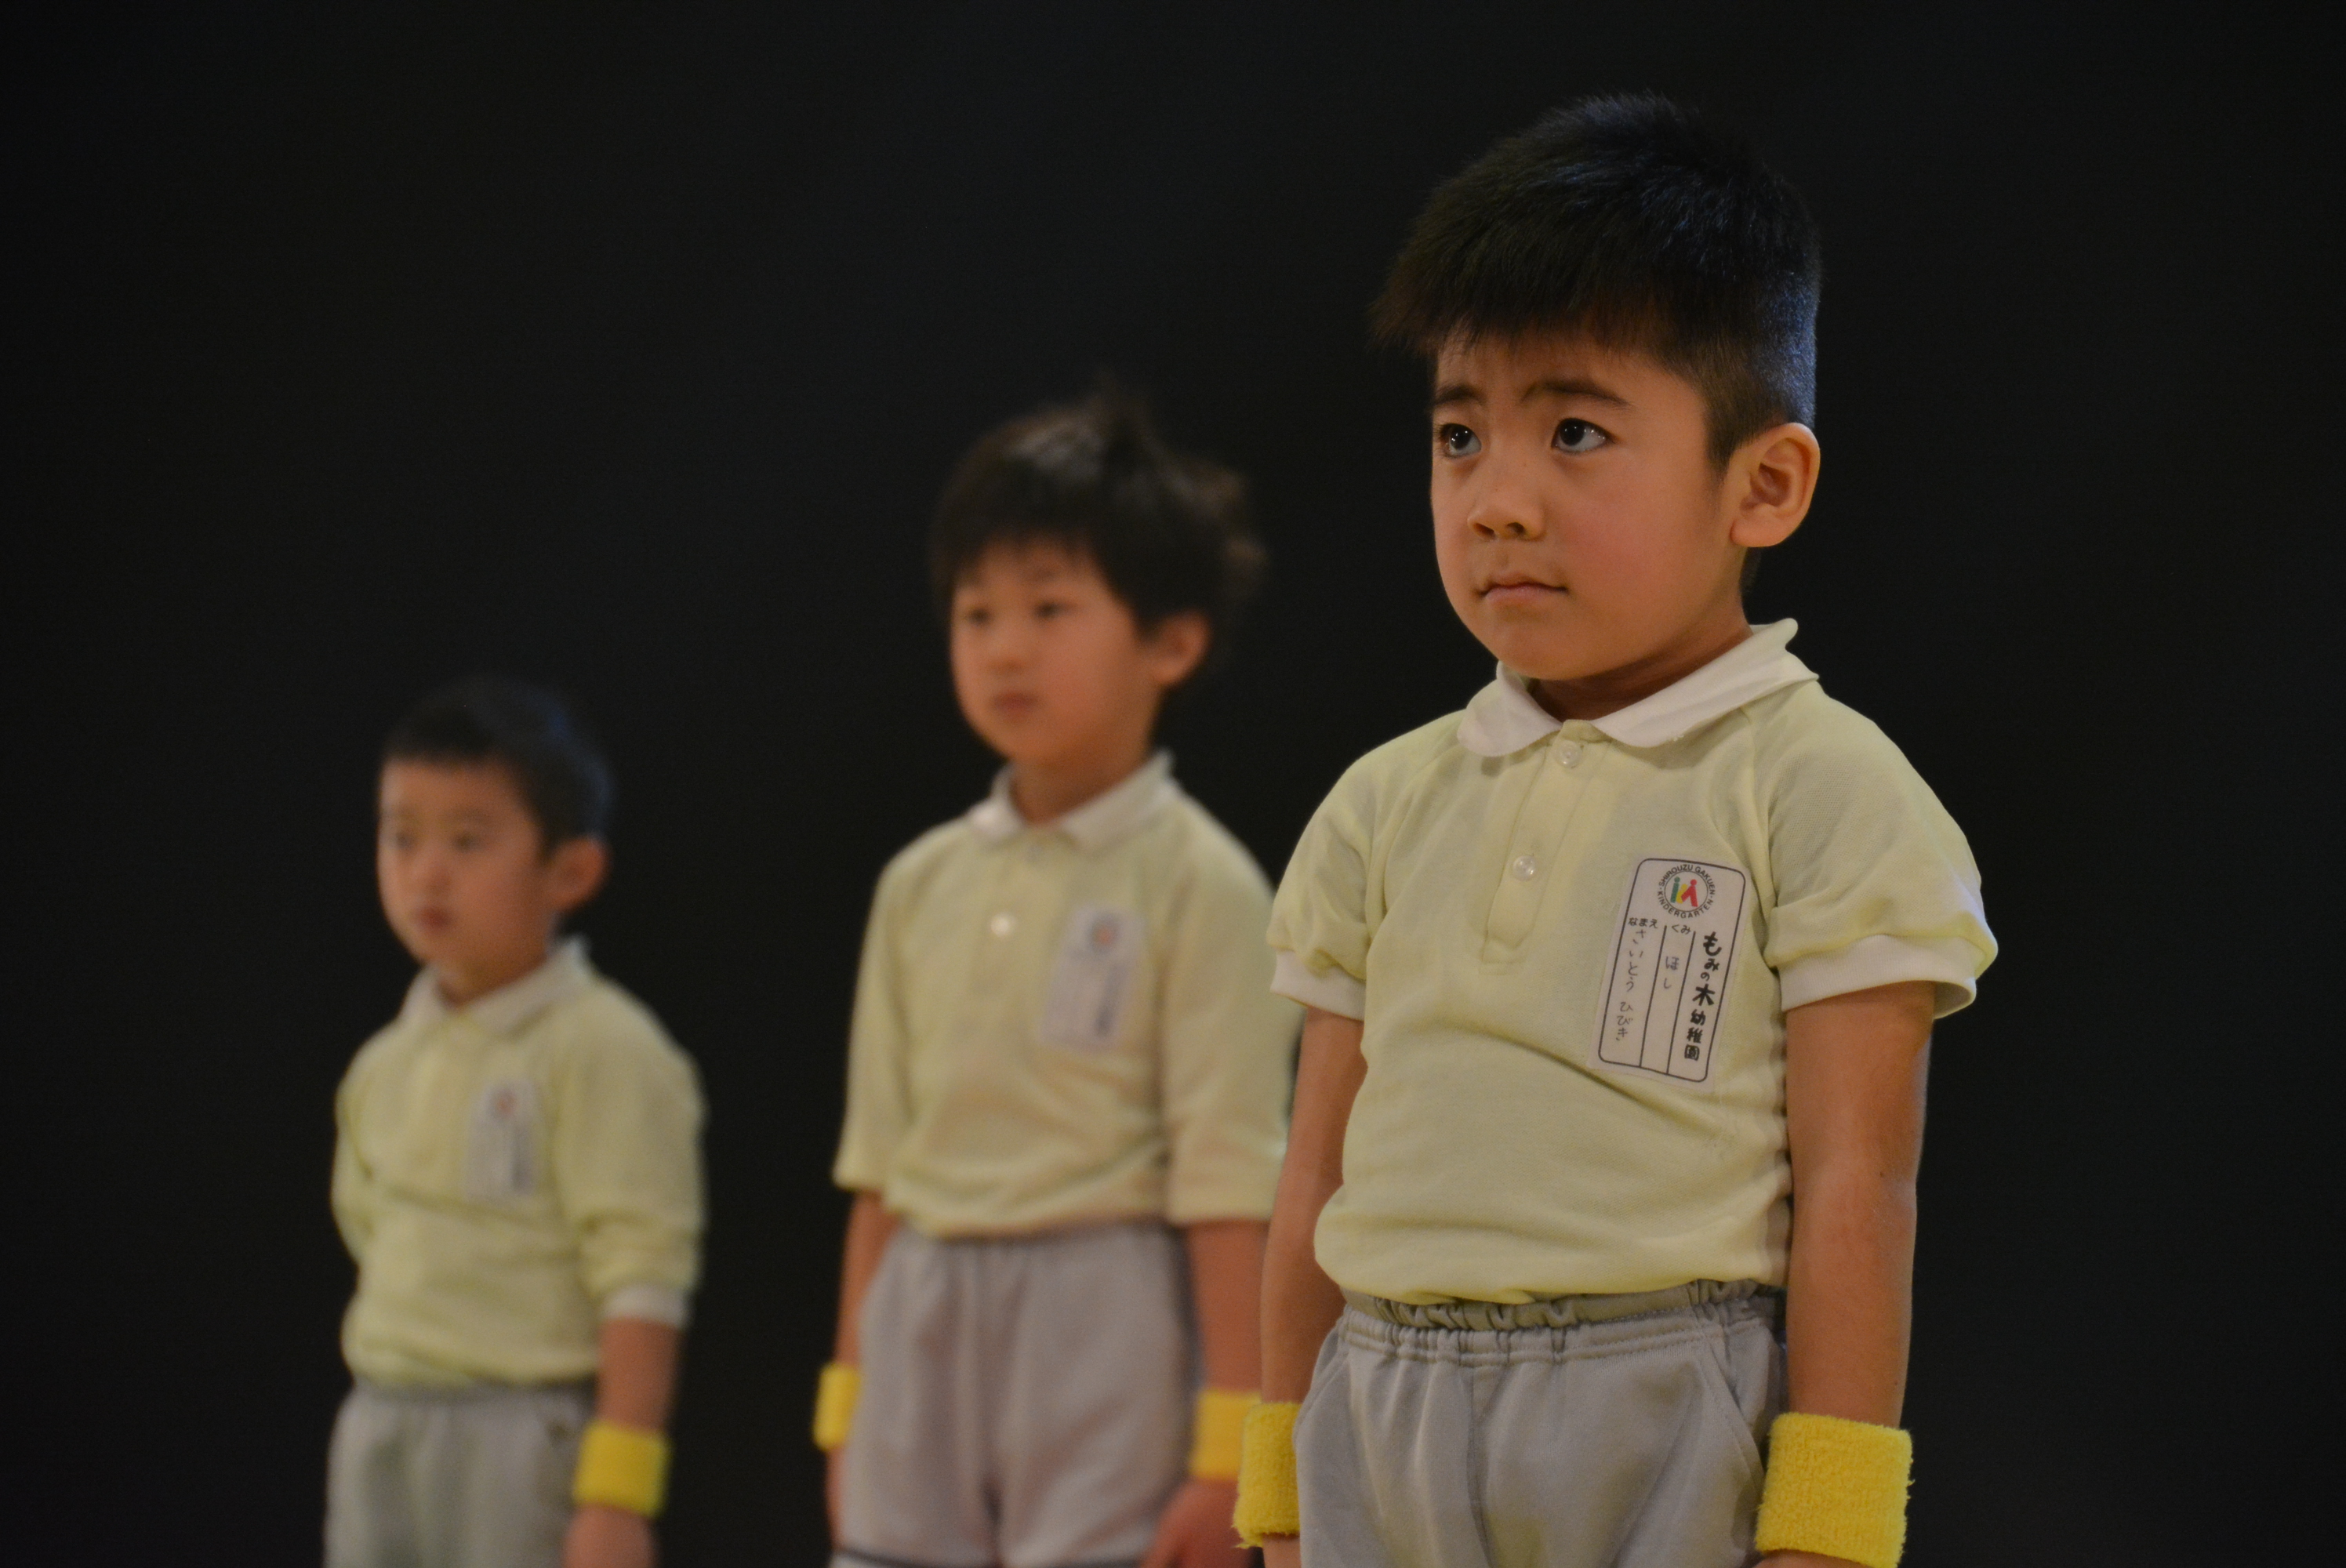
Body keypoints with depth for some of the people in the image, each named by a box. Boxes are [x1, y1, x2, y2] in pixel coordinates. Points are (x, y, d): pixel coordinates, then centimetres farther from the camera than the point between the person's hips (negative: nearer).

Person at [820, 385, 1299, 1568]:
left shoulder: (1194, 882, -7)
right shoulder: (922, 884, 11)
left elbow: (1226, 1187, -10)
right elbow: (881, 1171, 14)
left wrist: (1224, 1445, -14)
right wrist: (845, 1409, 13)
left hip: (1105, 1332, -6)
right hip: (923, 1334, 6)